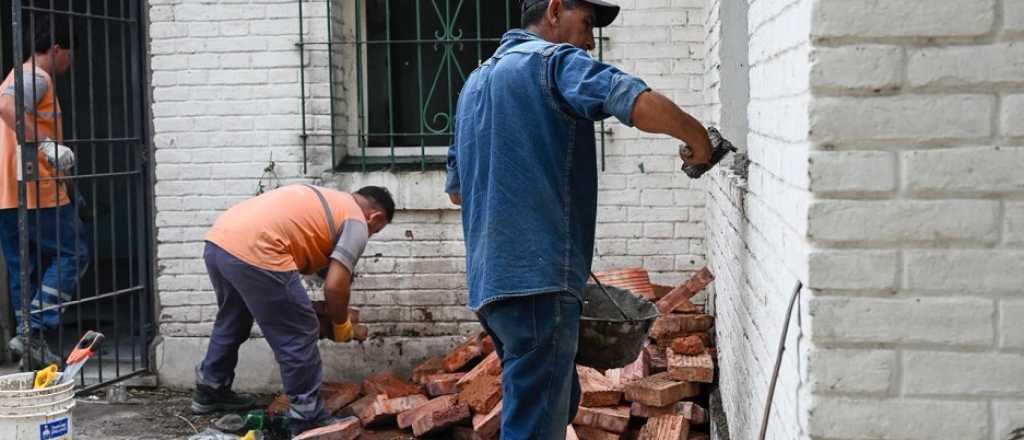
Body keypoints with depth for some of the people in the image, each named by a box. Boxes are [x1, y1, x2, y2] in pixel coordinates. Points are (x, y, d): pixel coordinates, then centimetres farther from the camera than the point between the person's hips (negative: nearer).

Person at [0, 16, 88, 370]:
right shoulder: (38, 78, -10)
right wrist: (47, 144, -33)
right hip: (38, 192, -9)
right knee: (72, 254, -1)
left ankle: (32, 347, 14)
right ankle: (33, 333, -9)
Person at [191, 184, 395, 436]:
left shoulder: (325, 201, 30)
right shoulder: (356, 223, 5)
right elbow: (335, 286, -4)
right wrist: (341, 324, 13)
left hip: (218, 240, 9)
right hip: (254, 253, -9)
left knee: (231, 321, 31)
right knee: (298, 337, 4)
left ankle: (210, 393, 46)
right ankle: (308, 422, 12)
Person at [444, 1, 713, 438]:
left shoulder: (477, 81, 23)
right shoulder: (554, 60, -4)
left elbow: (456, 188, 28)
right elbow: (645, 107, -20)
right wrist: (699, 140, -3)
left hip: (490, 281, 9)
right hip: (537, 277, -9)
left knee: (557, 401, 21)